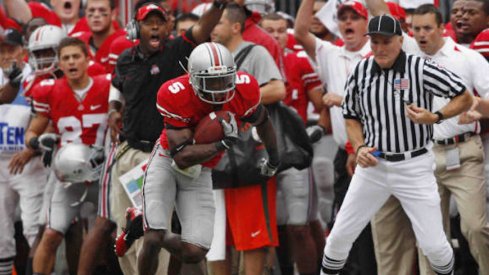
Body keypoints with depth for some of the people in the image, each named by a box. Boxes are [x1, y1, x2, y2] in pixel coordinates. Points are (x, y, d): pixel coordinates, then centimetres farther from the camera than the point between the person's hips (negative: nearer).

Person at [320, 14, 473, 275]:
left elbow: (464, 98, -7)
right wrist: (359, 148, -6)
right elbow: (351, 117, 13)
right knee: (339, 236, 5)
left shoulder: (420, 69, -13)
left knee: (433, 244, -4)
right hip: (373, 165, 3)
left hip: (414, 167, -3)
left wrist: (435, 117, -23)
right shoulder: (360, 72, -1)